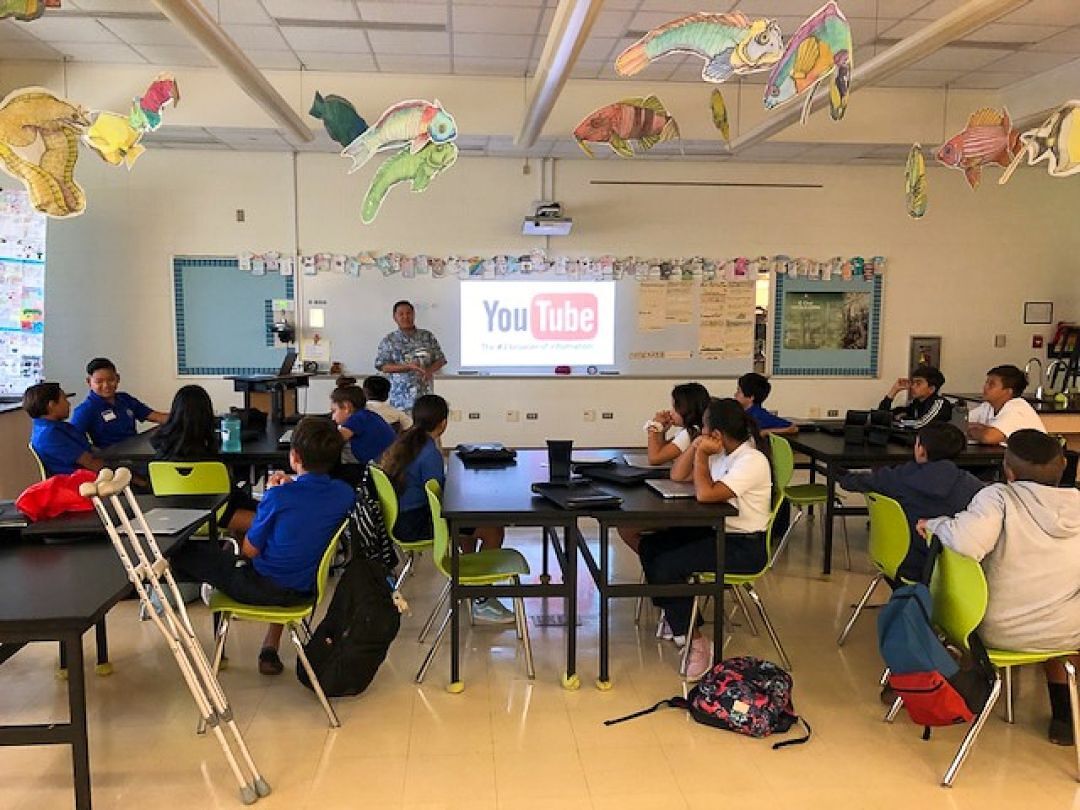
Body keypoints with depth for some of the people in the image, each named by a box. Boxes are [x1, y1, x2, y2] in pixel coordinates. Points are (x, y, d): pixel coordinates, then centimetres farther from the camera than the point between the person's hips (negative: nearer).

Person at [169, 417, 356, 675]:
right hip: (305, 590, 5)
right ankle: (271, 649, 33)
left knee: (183, 551, 5)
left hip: (264, 588, -5)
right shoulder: (345, 494, -9)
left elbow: (249, 550, -9)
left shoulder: (279, 496, -23)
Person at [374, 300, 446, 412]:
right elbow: (382, 366, -4)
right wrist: (408, 366, -15)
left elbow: (440, 359, 11)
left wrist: (430, 370, -11)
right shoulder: (388, 341, 4)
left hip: (425, 395, 2)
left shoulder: (427, 336, 10)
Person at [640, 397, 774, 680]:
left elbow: (705, 494, -29)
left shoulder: (752, 461, -20)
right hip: (717, 530, 9)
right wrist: (695, 447, 0)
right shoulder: (721, 453, 7)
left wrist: (701, 455, -15)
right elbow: (677, 476, 15)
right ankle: (674, 616, 12)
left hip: (745, 546, -9)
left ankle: (697, 642, -7)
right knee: (650, 545, -1)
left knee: (667, 566, -21)